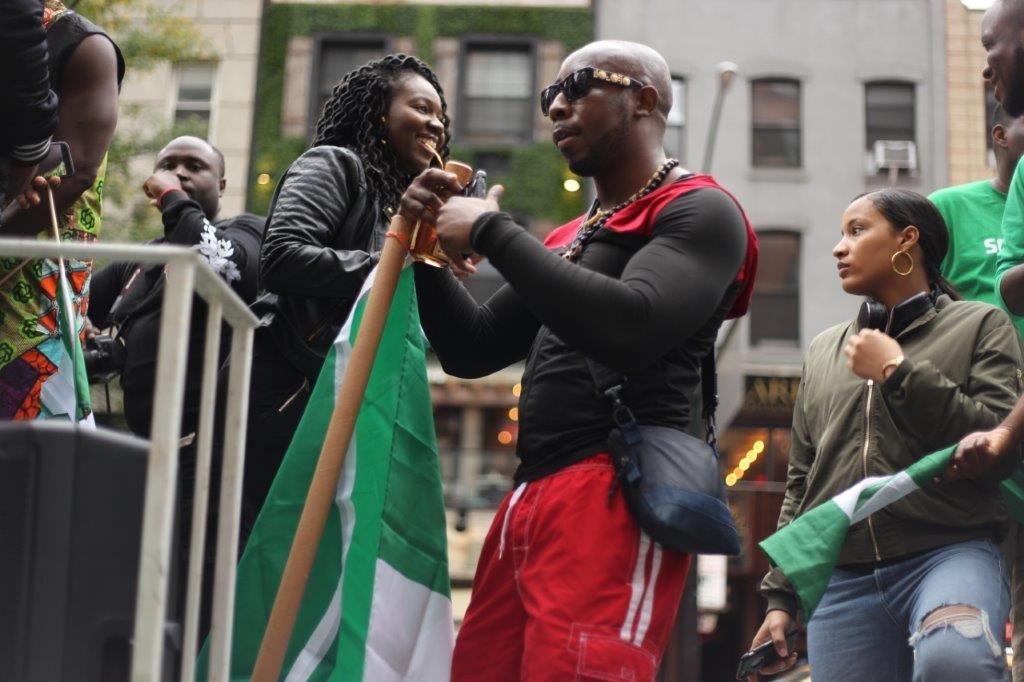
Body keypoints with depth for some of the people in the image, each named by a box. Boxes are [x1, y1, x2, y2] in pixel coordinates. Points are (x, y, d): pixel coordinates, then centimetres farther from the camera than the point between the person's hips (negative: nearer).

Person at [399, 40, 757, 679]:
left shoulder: (699, 211, 0)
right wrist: (428, 242, 10)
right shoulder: (566, 239, 26)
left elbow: (632, 326, -19)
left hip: (617, 498, -8)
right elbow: (473, 349, 25)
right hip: (529, 500, 8)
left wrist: (493, 232, -11)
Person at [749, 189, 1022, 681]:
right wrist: (780, 596, 16)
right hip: (842, 580, 5)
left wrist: (898, 373, -6)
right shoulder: (824, 350, 21)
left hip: (950, 553, -4)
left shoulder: (979, 324, 8)